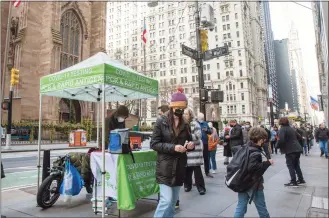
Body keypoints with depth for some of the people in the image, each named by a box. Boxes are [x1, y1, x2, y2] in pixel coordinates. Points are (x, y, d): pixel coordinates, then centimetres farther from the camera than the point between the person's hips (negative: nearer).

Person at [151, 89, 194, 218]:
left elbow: (189, 142, 18)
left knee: (174, 200, 15)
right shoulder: (161, 122, -7)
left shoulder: (185, 124, 7)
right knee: (166, 200, -9)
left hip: (180, 167, 5)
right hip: (165, 167, -5)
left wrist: (190, 145, -6)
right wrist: (173, 147, -22)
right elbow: (154, 144, -11)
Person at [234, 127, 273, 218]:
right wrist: (267, 163, -23)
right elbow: (252, 167, -32)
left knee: (241, 207, 11)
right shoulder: (255, 153, -22)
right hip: (254, 184, -7)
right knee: (261, 207, 16)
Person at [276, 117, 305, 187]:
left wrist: (277, 145, -8)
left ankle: (293, 182, 1)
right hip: (297, 149, 8)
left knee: (290, 166, 0)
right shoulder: (291, 129, 15)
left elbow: (281, 140, -25)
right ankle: (301, 180, 27)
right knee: (296, 165, 20)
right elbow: (299, 136, 22)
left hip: (290, 150, -8)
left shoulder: (282, 129, -12)